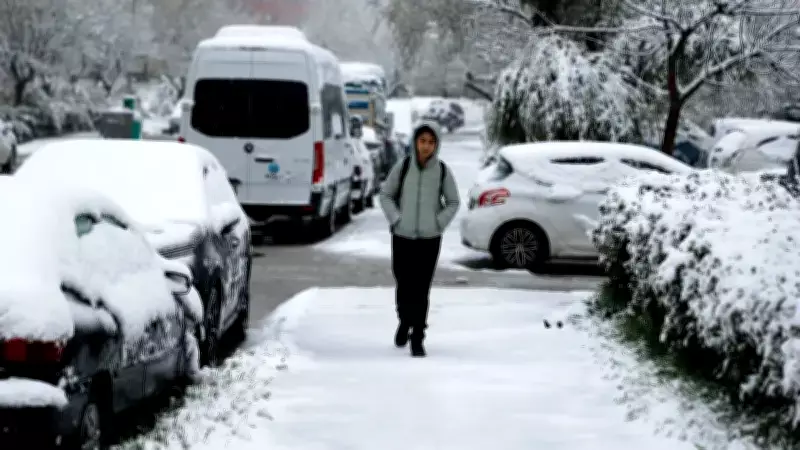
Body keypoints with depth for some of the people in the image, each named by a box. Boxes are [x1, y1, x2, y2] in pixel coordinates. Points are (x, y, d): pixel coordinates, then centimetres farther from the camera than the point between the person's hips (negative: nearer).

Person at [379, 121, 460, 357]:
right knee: (403, 285, 9)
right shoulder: (402, 166, -6)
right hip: (402, 237, 1)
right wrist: (395, 220, -5)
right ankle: (404, 321, 37)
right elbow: (386, 195, 6)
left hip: (429, 240, -1)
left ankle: (417, 339, 5)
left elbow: (453, 202, 7)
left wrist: (438, 224, -4)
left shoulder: (443, 171, -5)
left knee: (421, 290, -3)